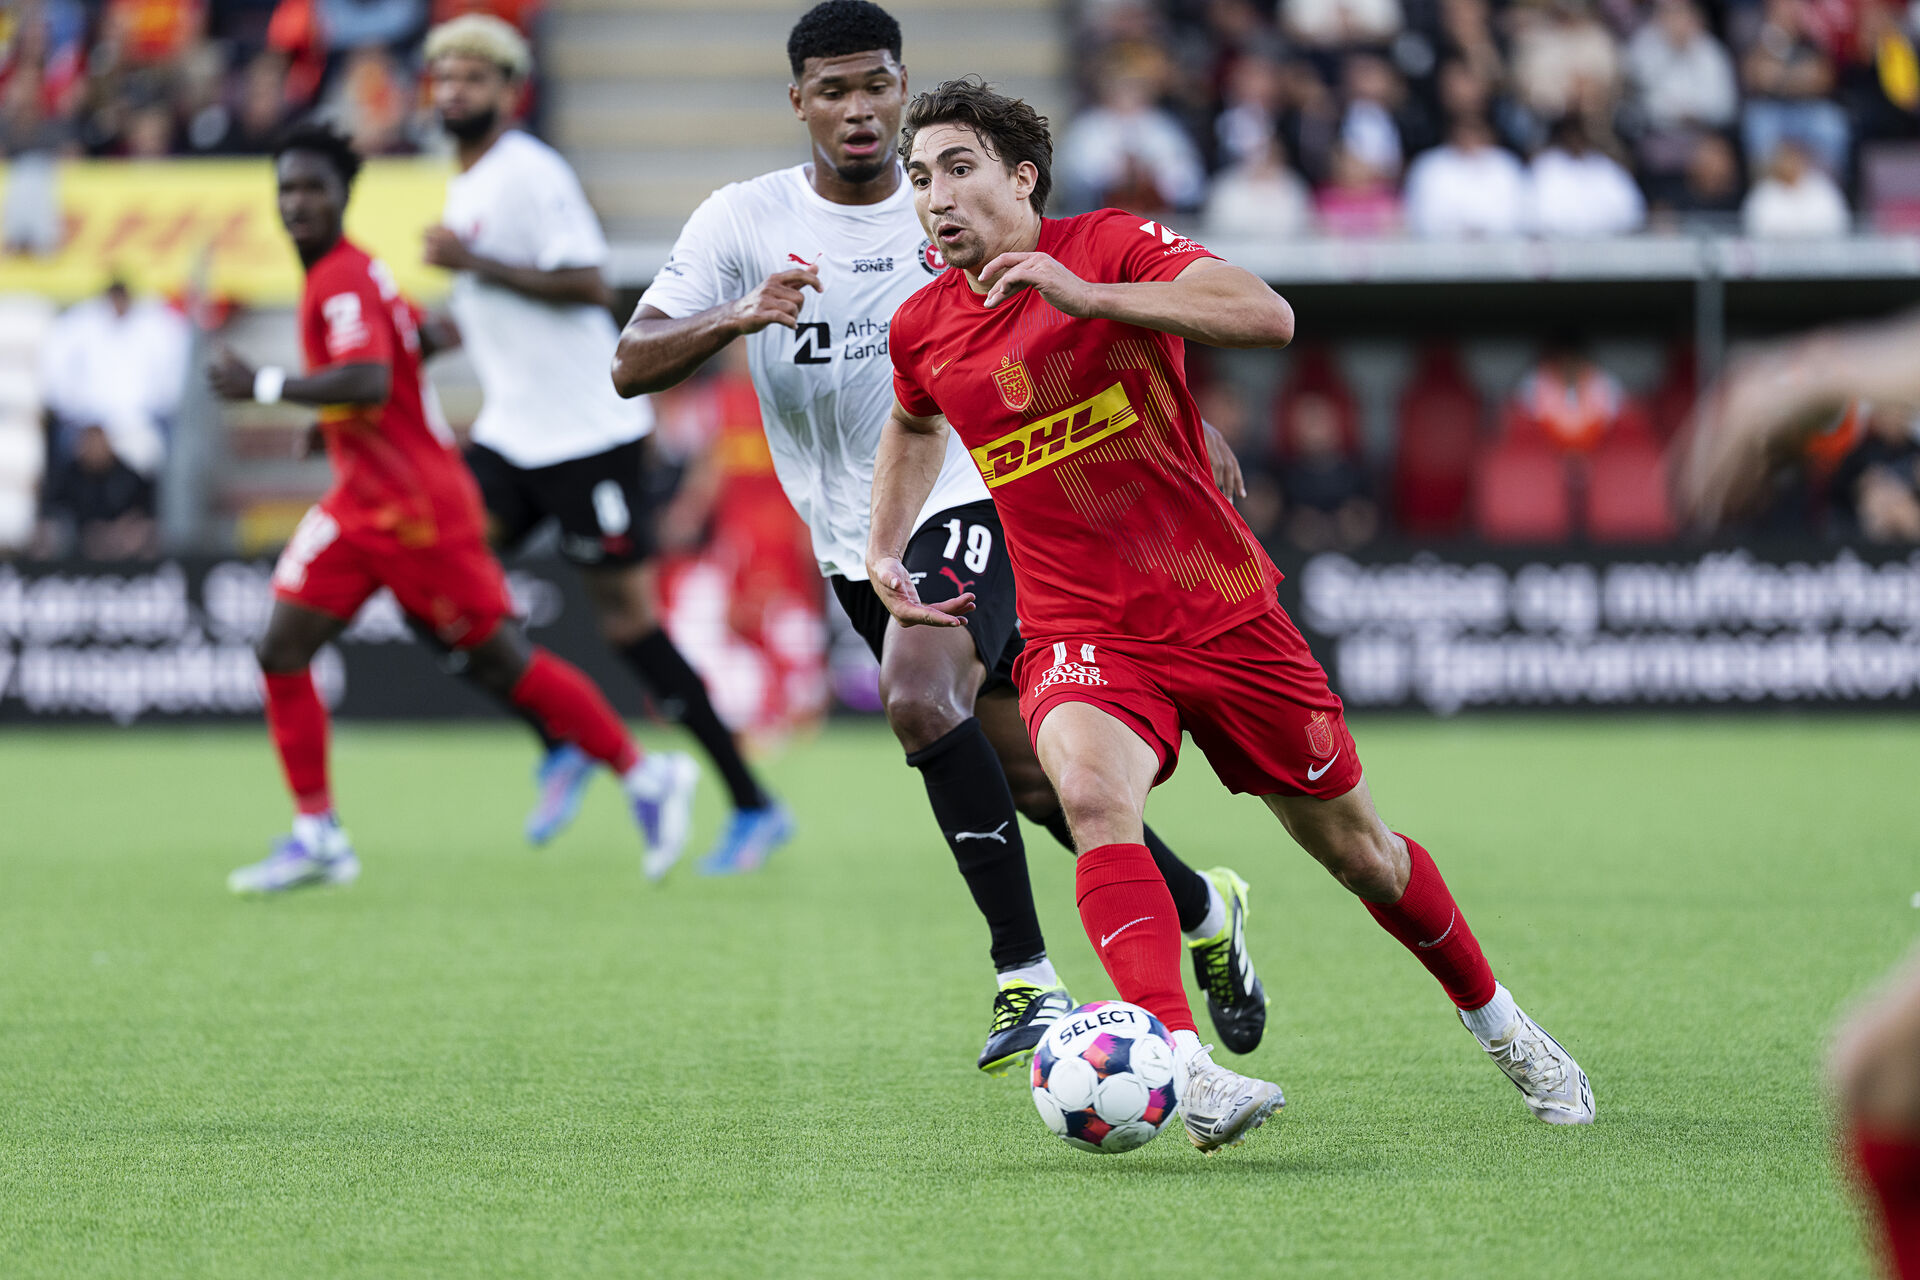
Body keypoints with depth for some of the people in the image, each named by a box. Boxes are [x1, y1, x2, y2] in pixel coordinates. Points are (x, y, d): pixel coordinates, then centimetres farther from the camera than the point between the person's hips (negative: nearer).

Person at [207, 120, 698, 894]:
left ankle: (645, 777, 11)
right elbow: (418, 341, 25)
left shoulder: (342, 283, -18)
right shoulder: (343, 273, 11)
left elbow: (369, 383, -33)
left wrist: (266, 387, -29)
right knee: (281, 650, -1)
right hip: (362, 503, 10)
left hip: (418, 507, -10)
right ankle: (316, 837, 3)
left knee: (500, 662, -3)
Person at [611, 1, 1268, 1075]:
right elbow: (633, 366, -8)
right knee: (1029, 777, 9)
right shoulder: (744, 222, -2)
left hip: (969, 498, -3)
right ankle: (1205, 911, 33)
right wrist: (740, 315, -27)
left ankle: (1028, 979, -27)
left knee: (920, 701, -31)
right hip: (856, 544, 3)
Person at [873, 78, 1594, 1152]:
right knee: (1093, 792, -33)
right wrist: (884, 551, 14)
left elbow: (1267, 317, -27)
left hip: (1222, 609, -1)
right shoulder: (924, 330, 2)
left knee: (1356, 849, 10)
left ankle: (1498, 1024, 36)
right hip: (1080, 631, 1)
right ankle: (1187, 1070, -42)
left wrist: (1084, 295, -33)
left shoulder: (1111, 247, -10)